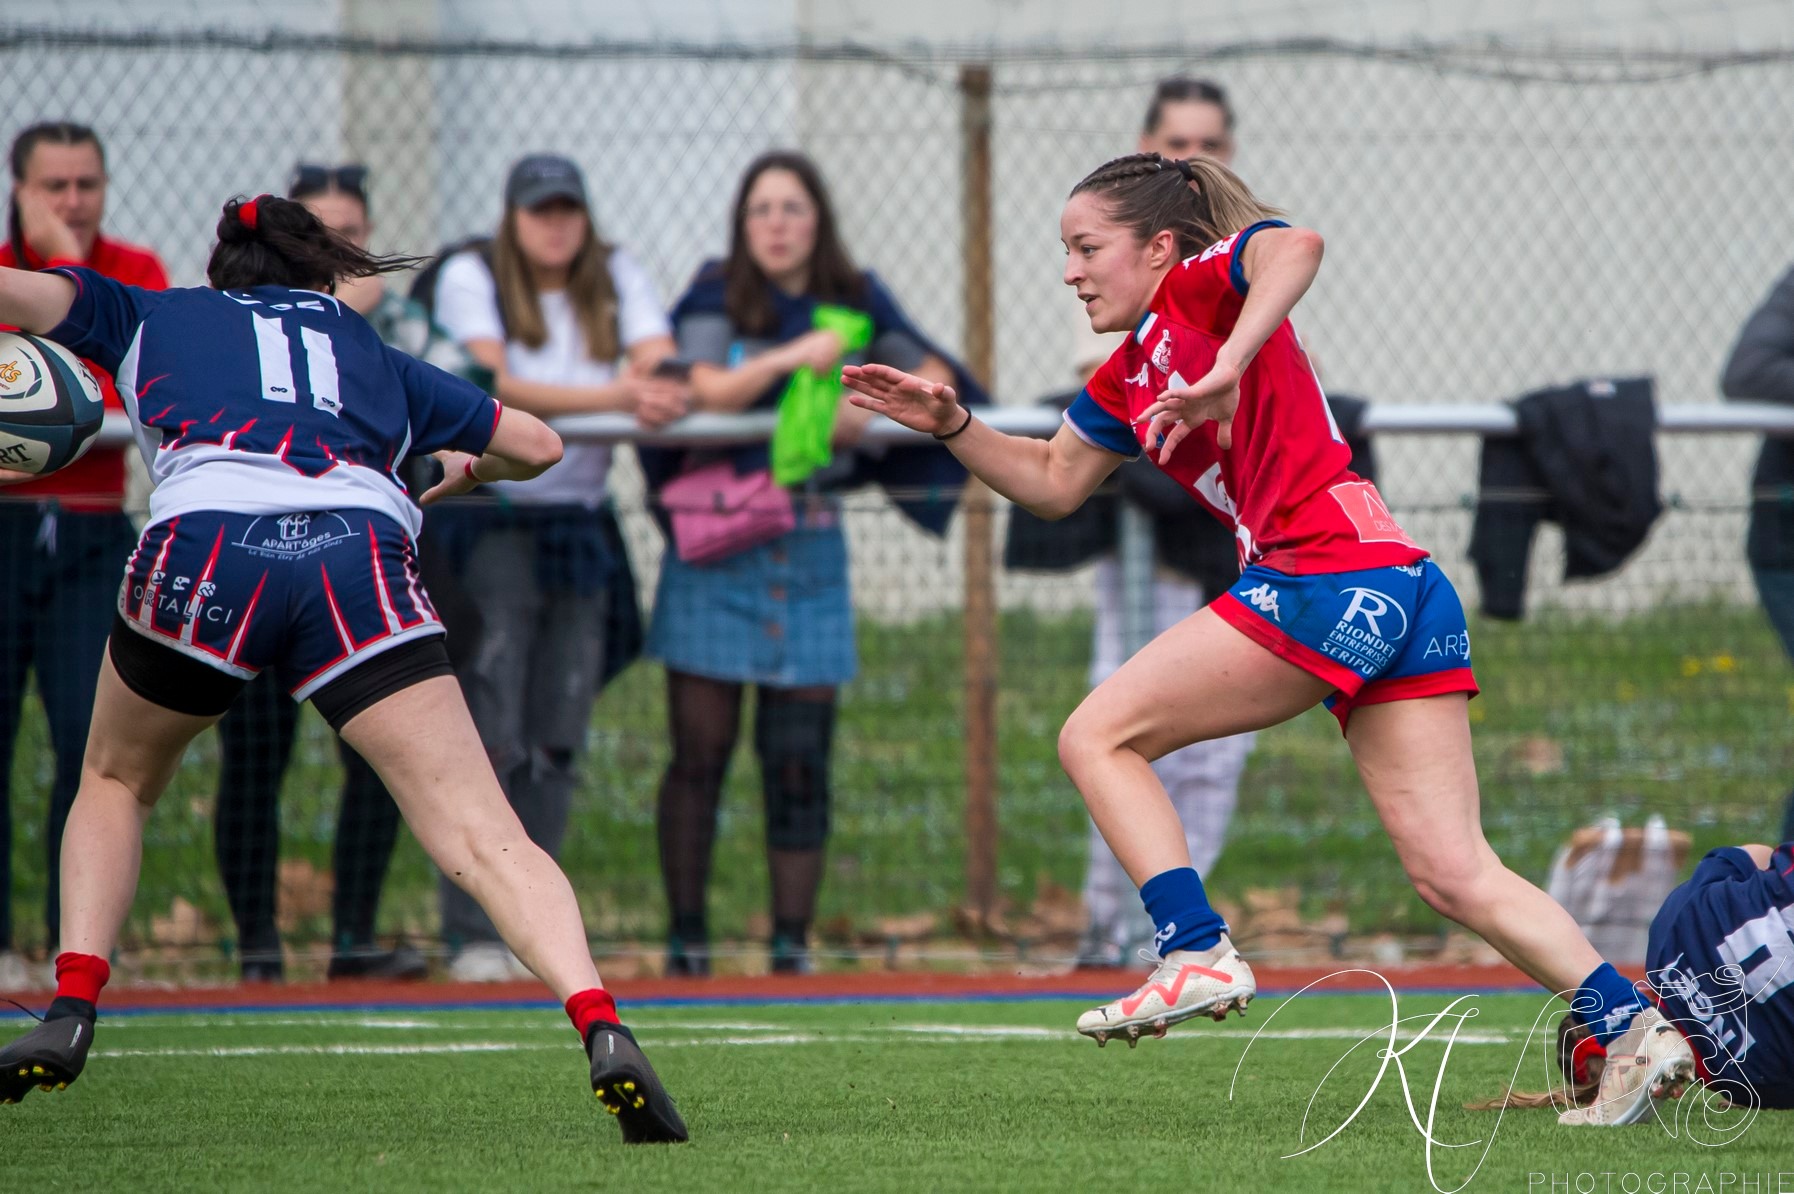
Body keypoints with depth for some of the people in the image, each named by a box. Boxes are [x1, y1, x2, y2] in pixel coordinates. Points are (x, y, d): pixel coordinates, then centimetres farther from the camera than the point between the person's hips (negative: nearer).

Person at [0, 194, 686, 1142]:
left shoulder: (146, 318, 31)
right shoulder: (375, 357, 34)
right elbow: (538, 444, 37)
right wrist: (469, 469, 57)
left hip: (202, 542, 0)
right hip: (362, 557, 0)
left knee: (115, 784, 28)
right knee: (482, 835, -7)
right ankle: (602, 1030, -28)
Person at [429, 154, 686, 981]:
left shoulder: (616, 278, 12)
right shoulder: (470, 278, -1)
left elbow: (662, 368, -1)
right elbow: (497, 387, -15)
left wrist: (654, 388, -27)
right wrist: (616, 397, -25)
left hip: (580, 527, 5)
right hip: (490, 519, -5)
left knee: (557, 747, 3)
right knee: (489, 738, -11)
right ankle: (474, 937, -10)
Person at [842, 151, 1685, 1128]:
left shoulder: (1202, 285, 1)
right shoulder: (1126, 382, 26)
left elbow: (1296, 247, -21)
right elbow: (1052, 484, 37)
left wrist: (1226, 372, -30)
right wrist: (952, 425, 25)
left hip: (1332, 577, -9)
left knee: (1098, 736, -2)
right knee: (1454, 873, 2)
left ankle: (1197, 955, -10)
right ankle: (1632, 1028, -6)